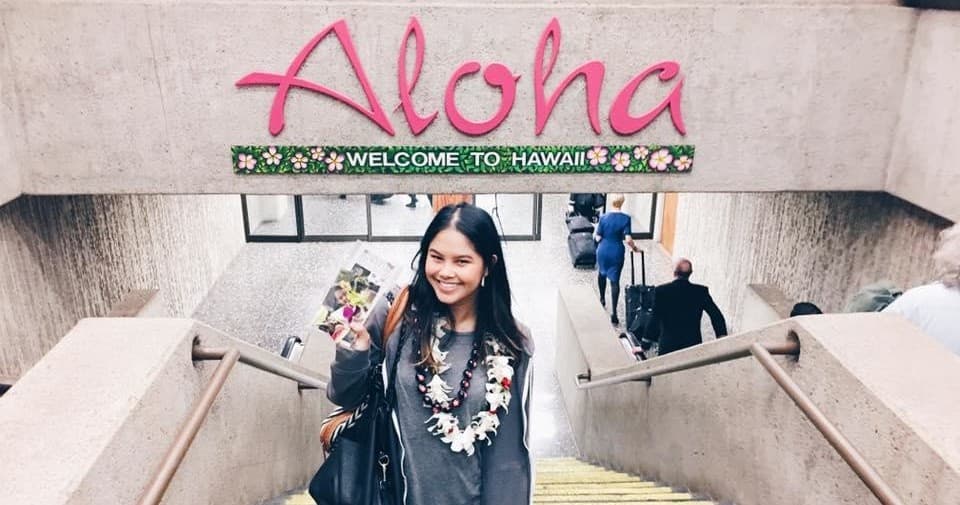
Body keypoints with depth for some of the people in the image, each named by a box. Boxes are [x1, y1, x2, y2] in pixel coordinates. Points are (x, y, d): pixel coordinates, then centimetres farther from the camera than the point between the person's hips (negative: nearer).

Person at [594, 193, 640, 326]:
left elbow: (598, 238, -7)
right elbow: (628, 239, -16)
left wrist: (596, 234, 14)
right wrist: (635, 248, 2)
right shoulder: (626, 218, -12)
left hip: (603, 251, 1)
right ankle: (613, 313, -4)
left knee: (601, 273, 28)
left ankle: (602, 299, 45)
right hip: (617, 252, -1)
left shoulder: (604, 217, -10)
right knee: (615, 281, 3)